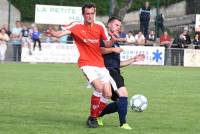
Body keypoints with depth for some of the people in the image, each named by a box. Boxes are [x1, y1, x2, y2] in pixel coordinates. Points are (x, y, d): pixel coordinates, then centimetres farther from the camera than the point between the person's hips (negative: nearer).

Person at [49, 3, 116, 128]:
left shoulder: (99, 26, 1)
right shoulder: (77, 26, -9)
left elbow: (107, 44, 5)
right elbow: (62, 32, -24)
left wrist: (112, 40, -18)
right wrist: (54, 33, -46)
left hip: (100, 64, 5)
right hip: (86, 64, -5)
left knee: (108, 94, 0)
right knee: (99, 87, -25)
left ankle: (95, 117, 21)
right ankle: (92, 118, -9)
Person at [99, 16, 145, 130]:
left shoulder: (116, 42, 30)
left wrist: (134, 60, 28)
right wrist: (113, 49, -20)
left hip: (115, 72, 10)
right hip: (109, 70, -10)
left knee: (120, 102, 8)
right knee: (123, 94, -24)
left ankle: (98, 115, 21)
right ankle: (123, 124, -22)